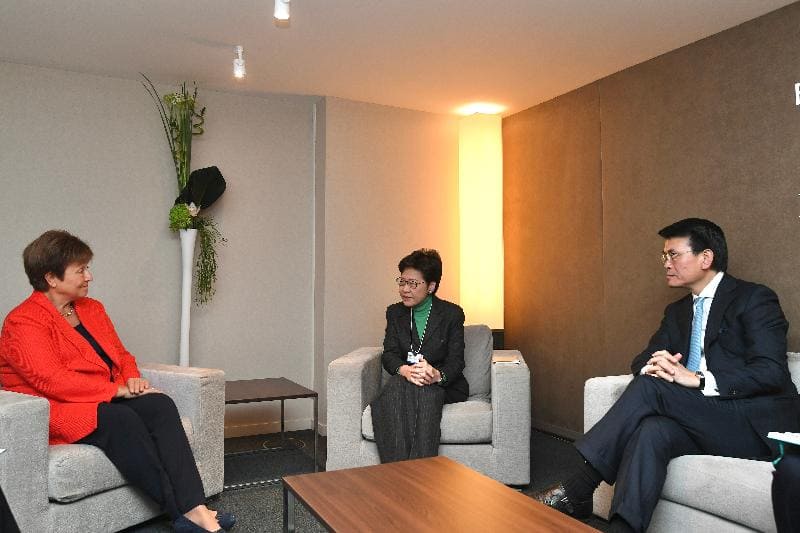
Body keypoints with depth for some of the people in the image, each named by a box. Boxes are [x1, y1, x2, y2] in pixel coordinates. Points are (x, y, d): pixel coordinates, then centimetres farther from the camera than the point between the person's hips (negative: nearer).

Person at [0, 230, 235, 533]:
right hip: (56, 411, -6)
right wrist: (118, 389, -18)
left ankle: (195, 508, -36)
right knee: (122, 419, -35)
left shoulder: (92, 309, 15)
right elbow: (53, 382, -19)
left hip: (107, 401, 7)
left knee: (160, 405, -24)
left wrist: (133, 378, -3)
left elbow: (121, 354, 20)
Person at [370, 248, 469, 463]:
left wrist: (437, 375, -32)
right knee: (395, 387, -33)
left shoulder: (452, 313, -1)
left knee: (424, 390, -36)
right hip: (403, 381, 3)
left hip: (445, 385, -2)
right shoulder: (395, 313, 9)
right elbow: (389, 354, -1)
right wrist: (405, 370, -26)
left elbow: (456, 360, -8)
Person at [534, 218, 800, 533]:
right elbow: (642, 359, 14)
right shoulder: (678, 311, 18)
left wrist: (698, 379, -26)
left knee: (651, 386, -26)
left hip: (757, 424, -5)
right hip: (701, 420, 5)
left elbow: (772, 372, -14)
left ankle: (577, 490, -25)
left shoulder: (753, 298, -3)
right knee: (653, 431, -29)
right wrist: (651, 366, -12)